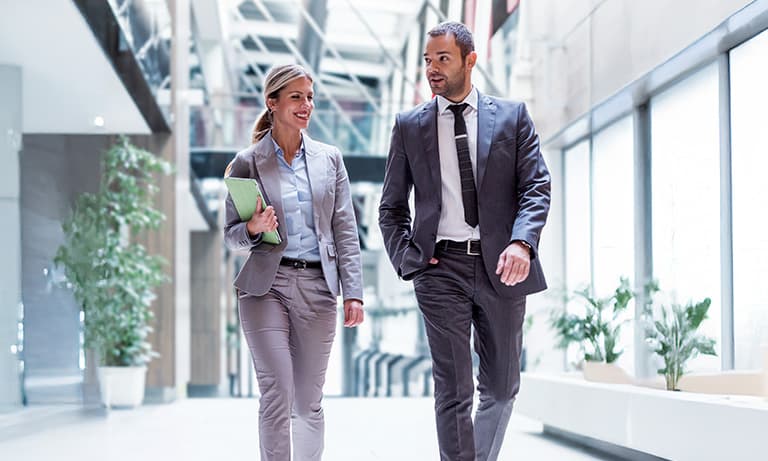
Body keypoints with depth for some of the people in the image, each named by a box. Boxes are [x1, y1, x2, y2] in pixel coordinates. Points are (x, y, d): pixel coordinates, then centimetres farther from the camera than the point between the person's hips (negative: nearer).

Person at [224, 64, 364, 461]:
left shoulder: (329, 159, 10)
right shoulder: (247, 163, 3)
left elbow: (346, 231, 7)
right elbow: (231, 235, 7)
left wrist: (353, 293, -1)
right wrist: (253, 229, -16)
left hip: (317, 286, 2)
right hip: (266, 285, -2)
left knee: (309, 401, 7)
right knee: (277, 395, -10)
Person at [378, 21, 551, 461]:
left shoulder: (512, 116, 8)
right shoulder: (410, 125, 10)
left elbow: (537, 186, 0)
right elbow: (392, 206, 15)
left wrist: (521, 242, -17)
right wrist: (407, 258, -1)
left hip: (500, 266, 1)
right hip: (441, 266, -1)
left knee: (502, 387, 10)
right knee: (454, 391, -5)